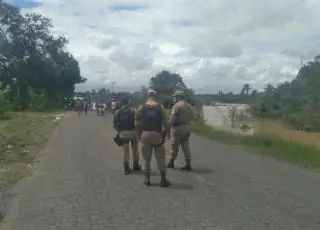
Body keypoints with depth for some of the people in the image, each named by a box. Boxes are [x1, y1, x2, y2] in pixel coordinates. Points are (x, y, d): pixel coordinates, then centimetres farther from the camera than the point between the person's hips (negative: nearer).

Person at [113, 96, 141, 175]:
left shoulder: (118, 112, 5)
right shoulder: (132, 110, -2)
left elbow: (115, 124, 0)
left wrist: (119, 131, 10)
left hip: (123, 133, 2)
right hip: (132, 131, -2)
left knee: (126, 150, 5)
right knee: (135, 149, 13)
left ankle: (126, 168, 5)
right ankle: (135, 166, 24)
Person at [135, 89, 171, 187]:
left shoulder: (141, 108, 0)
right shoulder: (160, 107, -3)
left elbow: (137, 124, -1)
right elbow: (165, 122, -5)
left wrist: (138, 135, 9)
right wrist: (168, 133, 7)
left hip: (145, 135, 1)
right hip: (157, 134, -1)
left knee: (147, 159, 11)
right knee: (160, 158, 8)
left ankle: (147, 180, 17)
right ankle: (163, 180, 10)